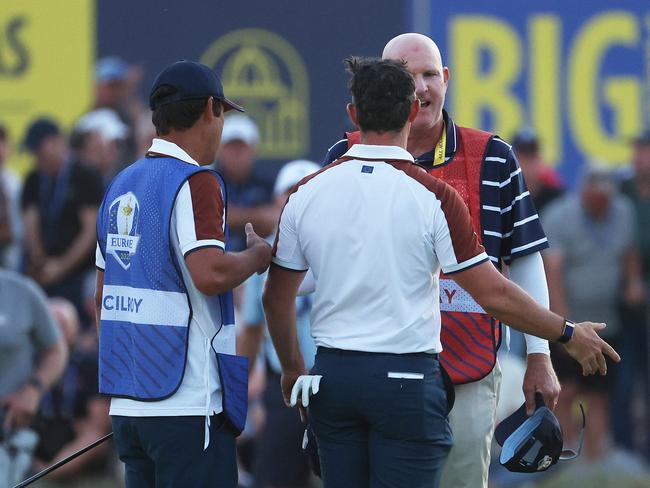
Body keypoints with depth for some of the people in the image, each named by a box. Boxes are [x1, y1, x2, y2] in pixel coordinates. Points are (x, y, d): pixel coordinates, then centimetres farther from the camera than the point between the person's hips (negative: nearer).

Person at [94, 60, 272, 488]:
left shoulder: (121, 186, 15)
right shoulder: (195, 182, -11)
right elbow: (210, 273, -24)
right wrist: (258, 255, -5)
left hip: (126, 401, 8)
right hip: (188, 403, -8)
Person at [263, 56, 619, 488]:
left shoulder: (307, 193, 1)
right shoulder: (432, 197, -11)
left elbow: (277, 298, 9)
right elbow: (495, 297, -10)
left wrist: (293, 370, 26)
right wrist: (569, 335, 4)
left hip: (332, 373, 4)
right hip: (407, 380, -4)